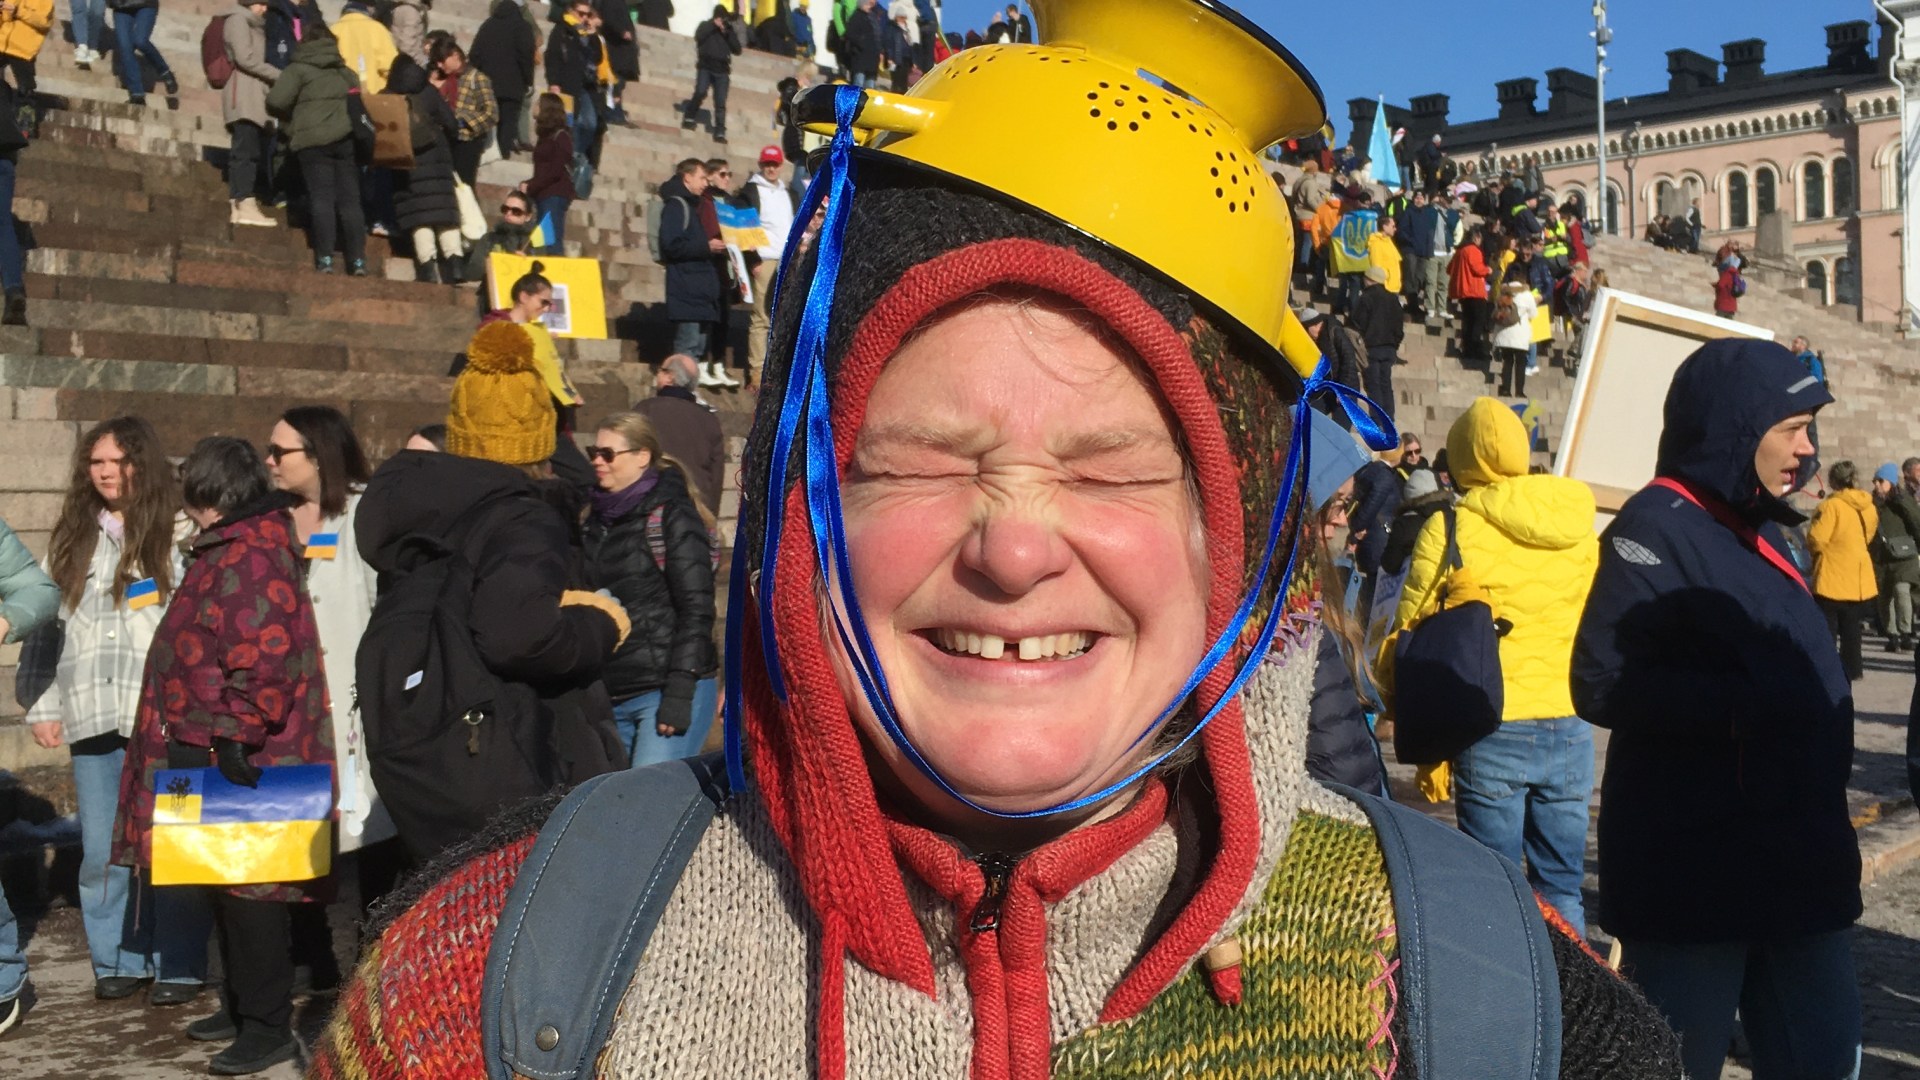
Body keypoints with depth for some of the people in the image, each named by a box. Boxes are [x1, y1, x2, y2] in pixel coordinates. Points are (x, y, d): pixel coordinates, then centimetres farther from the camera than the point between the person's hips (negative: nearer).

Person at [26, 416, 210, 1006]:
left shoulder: (180, 537, 0)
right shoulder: (72, 538, 15)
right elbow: (47, 624, 18)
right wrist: (44, 705, 13)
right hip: (93, 717, 4)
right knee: (101, 852, 7)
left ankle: (178, 967, 9)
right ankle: (118, 961, 20)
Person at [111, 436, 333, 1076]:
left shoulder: (247, 560, -18)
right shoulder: (236, 550, 16)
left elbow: (264, 663, -26)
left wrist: (236, 737, -23)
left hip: (236, 758, -11)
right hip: (213, 753, 11)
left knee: (246, 888, -3)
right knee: (231, 885, 18)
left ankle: (268, 1028, 6)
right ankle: (242, 1007, 30)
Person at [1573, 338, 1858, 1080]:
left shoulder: (1758, 530, 14)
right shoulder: (1657, 528, -14)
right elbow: (1602, 683, -24)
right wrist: (1753, 700, -26)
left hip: (1796, 867, 9)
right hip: (1692, 878, -9)